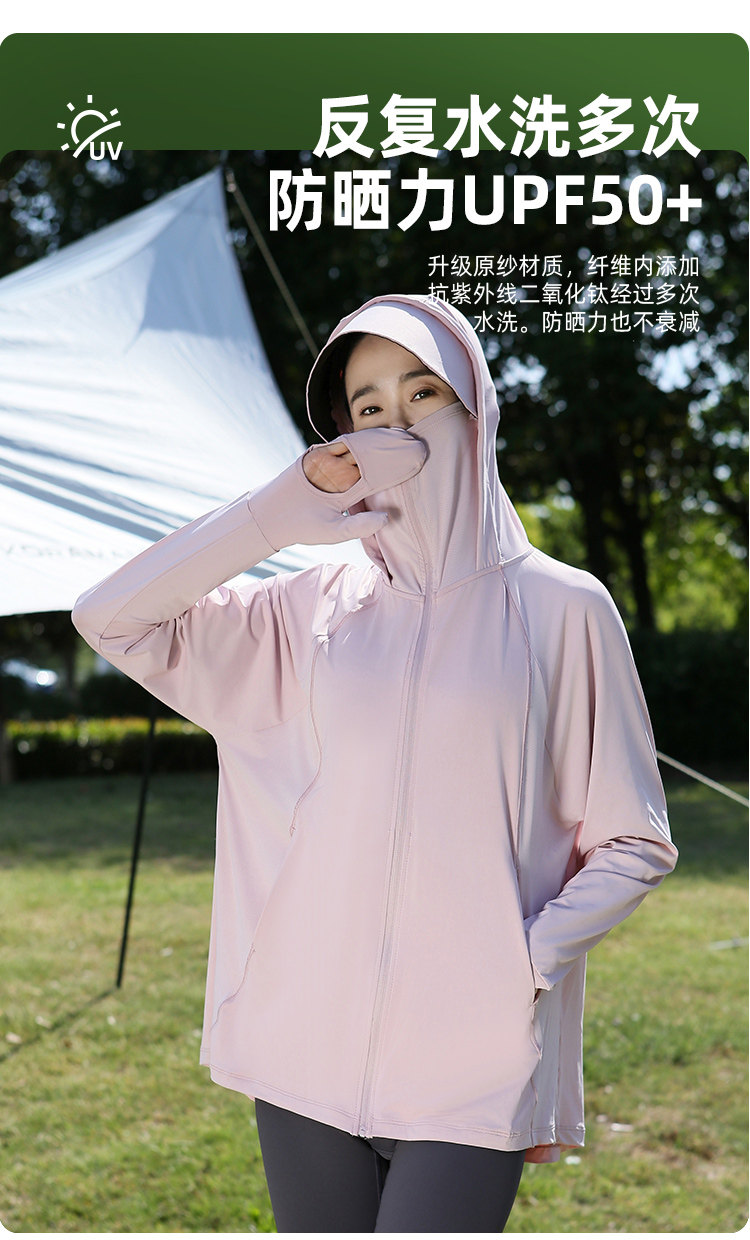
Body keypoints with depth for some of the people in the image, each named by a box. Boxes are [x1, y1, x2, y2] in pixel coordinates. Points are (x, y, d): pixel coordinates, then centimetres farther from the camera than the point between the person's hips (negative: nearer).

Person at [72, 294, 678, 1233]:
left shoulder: (559, 609, 1)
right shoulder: (314, 611, 9)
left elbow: (633, 843, 3)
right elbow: (111, 618, 2)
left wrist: (529, 956, -12)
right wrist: (277, 511, -2)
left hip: (474, 1065, -3)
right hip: (308, 1046, 3)